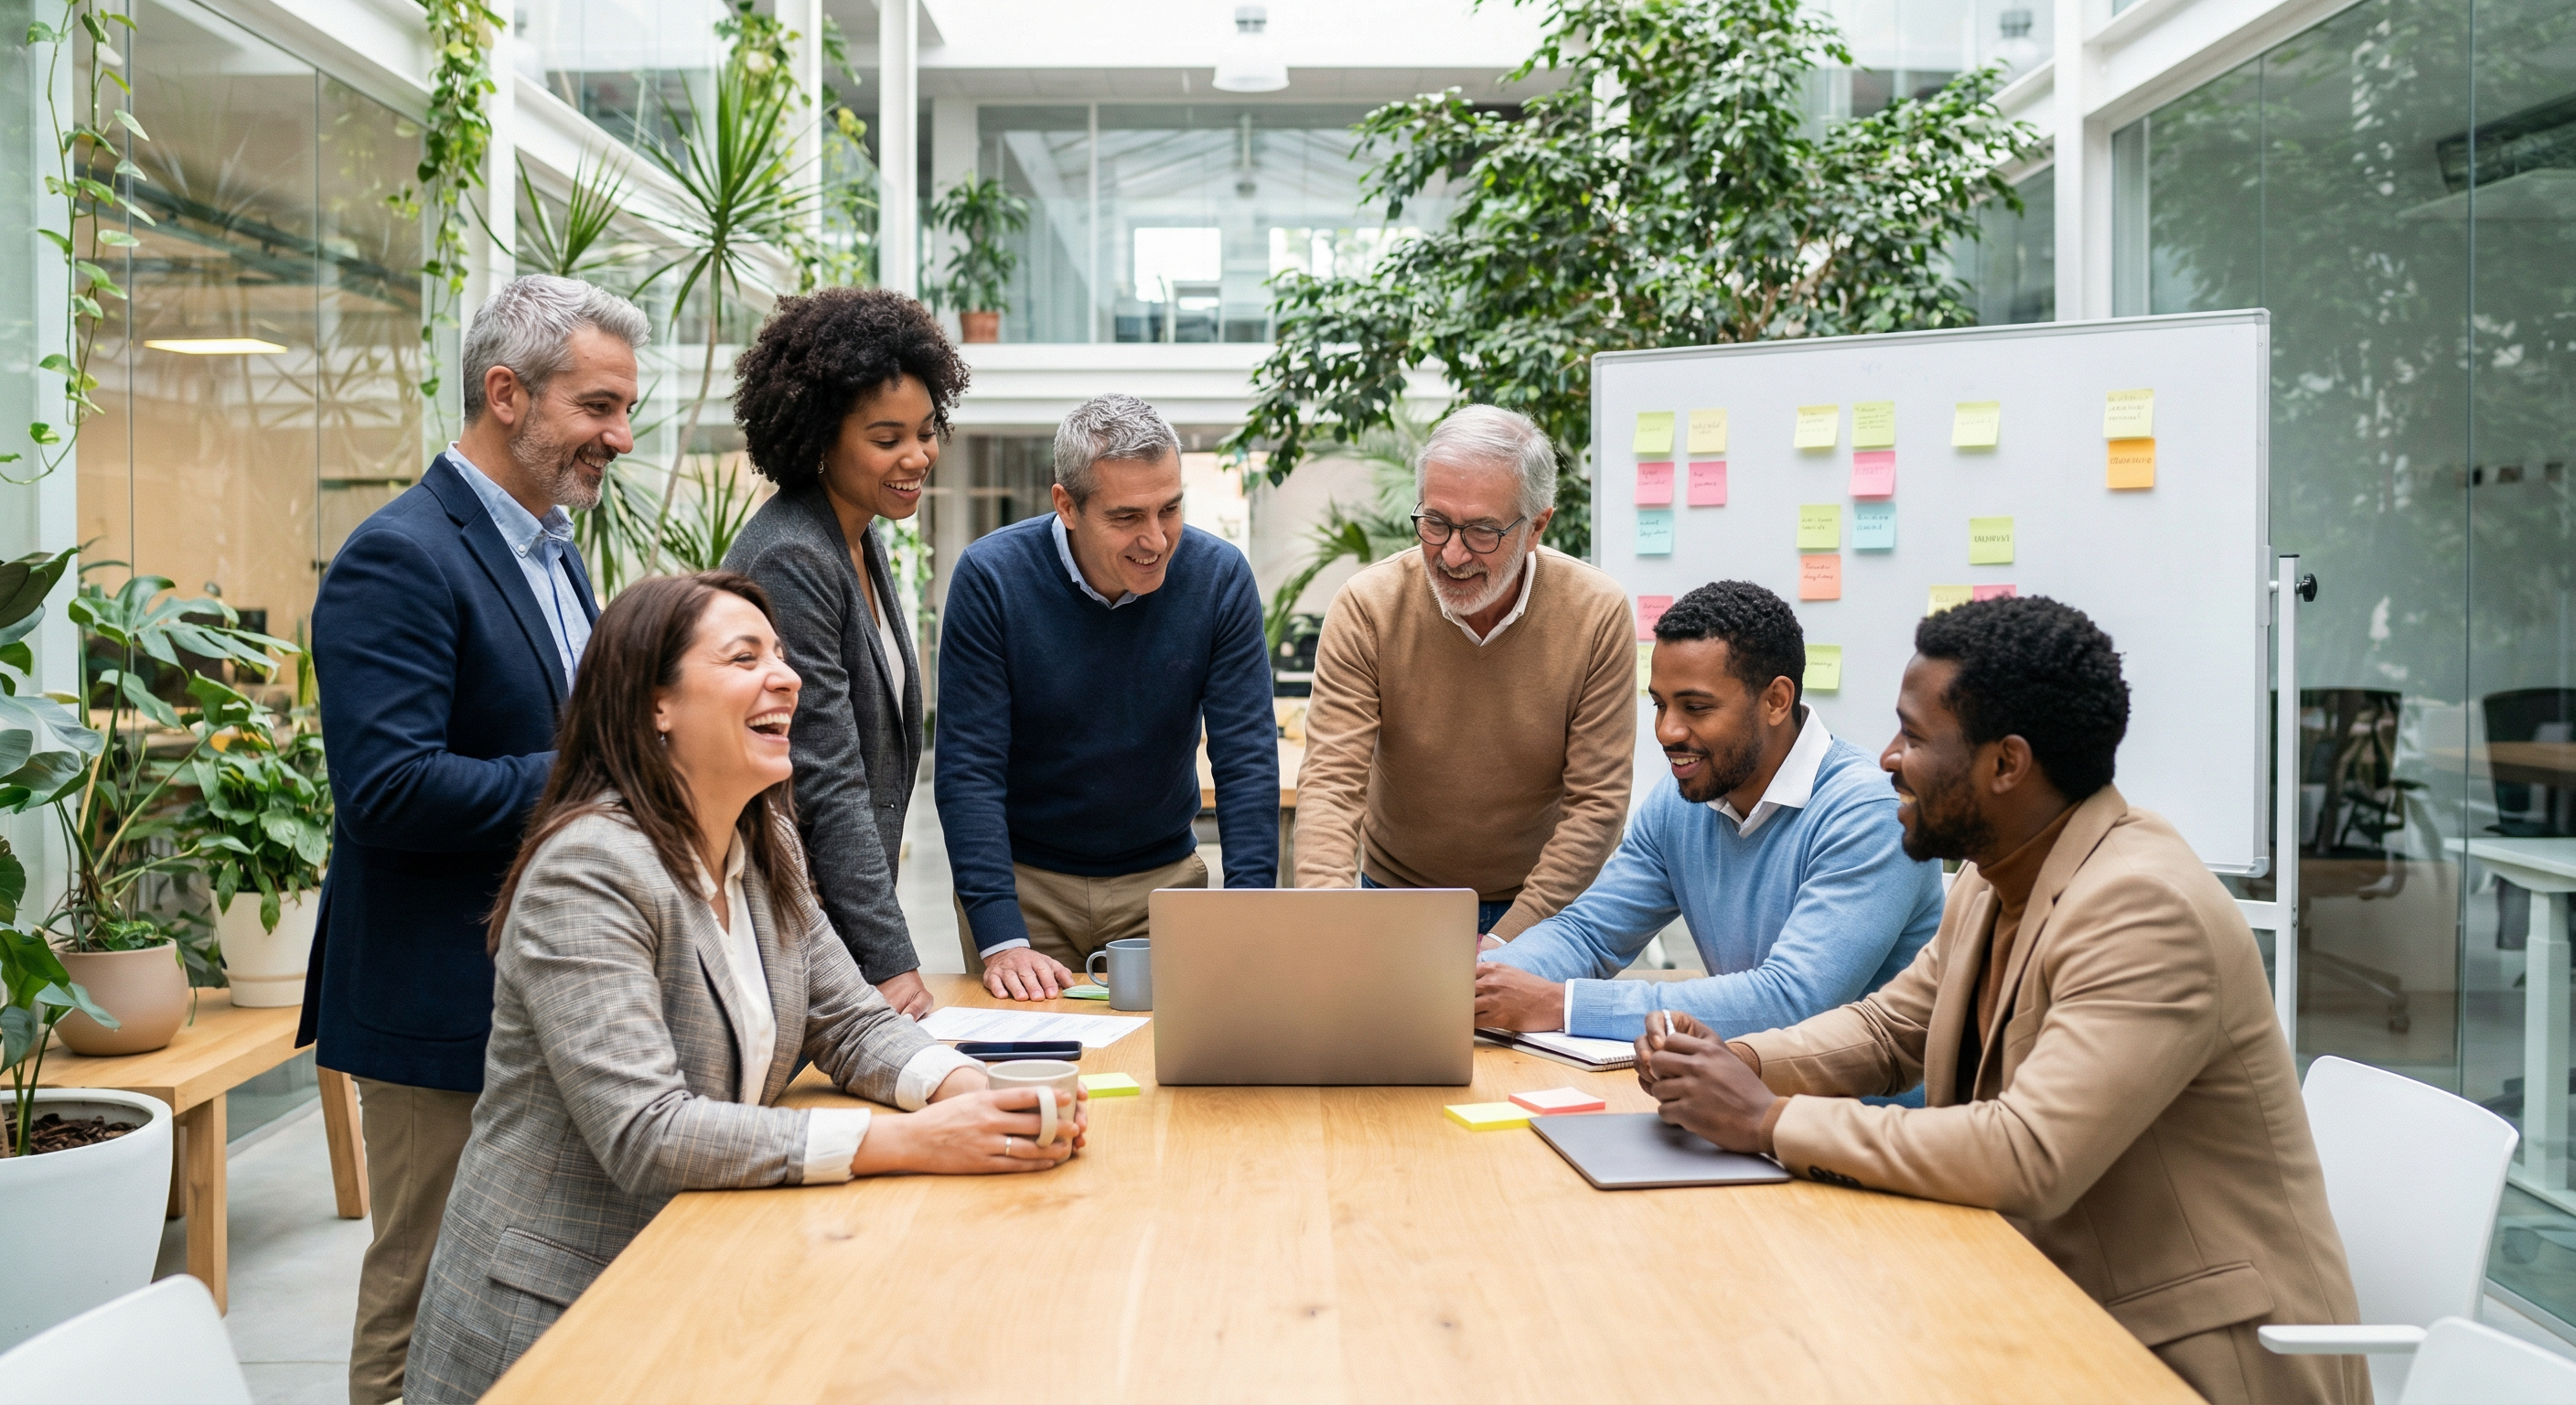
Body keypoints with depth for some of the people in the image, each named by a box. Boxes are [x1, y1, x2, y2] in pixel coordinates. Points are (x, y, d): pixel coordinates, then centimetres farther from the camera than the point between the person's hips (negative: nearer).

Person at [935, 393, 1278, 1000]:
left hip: (1164, 879, 2)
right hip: (1022, 880, -1)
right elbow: (968, 769, -18)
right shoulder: (990, 578, -17)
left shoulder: (1220, 576, -12)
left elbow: (1246, 757, -13)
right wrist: (1001, 939, -26)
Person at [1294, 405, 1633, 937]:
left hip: (1543, 899, 0)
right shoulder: (1366, 608, -13)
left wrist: (1505, 943, -18)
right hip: (1396, 894, 1)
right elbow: (1331, 782, -17)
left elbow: (1596, 803, -11)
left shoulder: (1598, 614, -13)